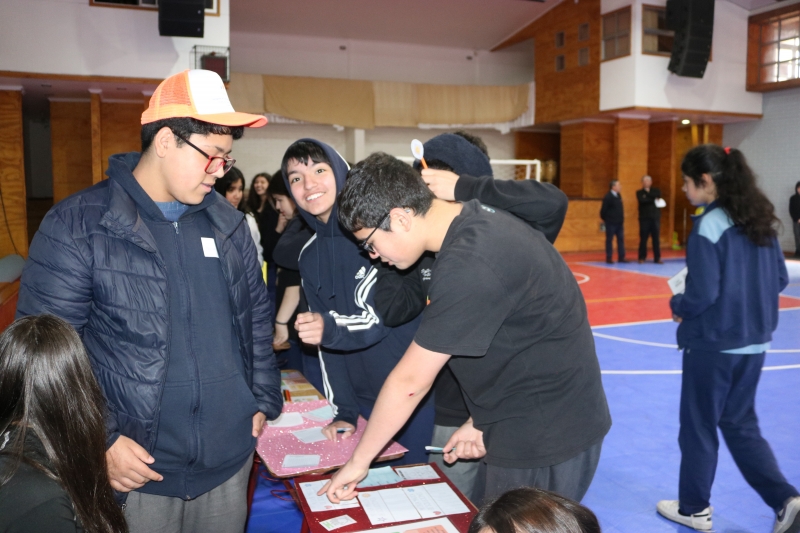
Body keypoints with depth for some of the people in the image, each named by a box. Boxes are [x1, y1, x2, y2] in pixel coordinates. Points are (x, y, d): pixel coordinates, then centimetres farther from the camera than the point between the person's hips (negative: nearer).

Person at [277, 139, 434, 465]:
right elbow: (326, 342, 5)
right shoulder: (309, 256, 4)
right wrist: (344, 410, -1)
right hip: (363, 400, 5)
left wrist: (330, 329, -35)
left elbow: (385, 314, -18)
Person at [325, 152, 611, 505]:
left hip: (544, 438, -9)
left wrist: (359, 460, -8)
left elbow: (410, 381, -21)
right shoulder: (478, 220, 2)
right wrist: (481, 422, 8)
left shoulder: (468, 267, -28)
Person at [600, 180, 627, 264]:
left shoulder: (618, 195, 10)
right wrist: (606, 219, -2)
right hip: (611, 223, -7)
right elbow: (603, 210, -12)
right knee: (609, 240, 1)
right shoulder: (608, 197, -15)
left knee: (621, 239, 7)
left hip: (619, 222, 7)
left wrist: (622, 219, 14)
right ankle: (608, 258, 8)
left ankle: (621, 258, 12)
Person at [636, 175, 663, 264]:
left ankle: (657, 258, 7)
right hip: (644, 218, -2)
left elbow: (658, 196, -12)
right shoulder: (639, 192, 7)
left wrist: (648, 192, -5)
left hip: (655, 218, 2)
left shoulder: (656, 190, 12)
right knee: (643, 239, -1)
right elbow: (641, 200, -14)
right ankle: (642, 258, 6)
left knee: (656, 239, 2)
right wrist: (653, 199, -7)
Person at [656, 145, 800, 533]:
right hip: (754, 342, 7)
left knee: (698, 427, 10)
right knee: (741, 425, 21)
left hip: (712, 344, -7)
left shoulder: (709, 225, -19)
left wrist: (677, 305, -1)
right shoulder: (760, 220, 5)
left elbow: (701, 295, -20)